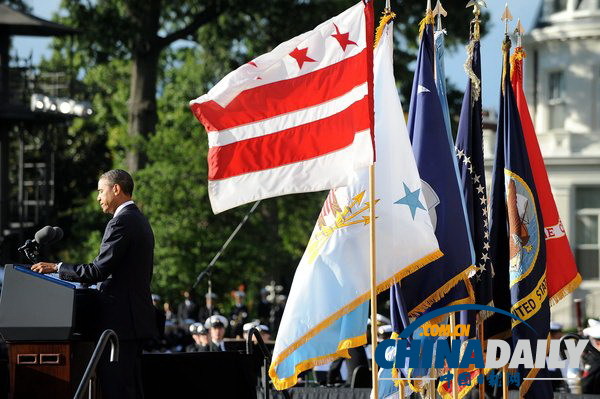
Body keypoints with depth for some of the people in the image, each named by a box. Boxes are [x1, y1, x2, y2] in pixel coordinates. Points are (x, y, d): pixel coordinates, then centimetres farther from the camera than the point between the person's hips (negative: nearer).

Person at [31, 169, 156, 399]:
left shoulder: (121, 222, -13)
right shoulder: (140, 221, 19)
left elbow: (101, 269, -18)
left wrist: (57, 268, -10)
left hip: (120, 319, -10)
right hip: (136, 318, 10)